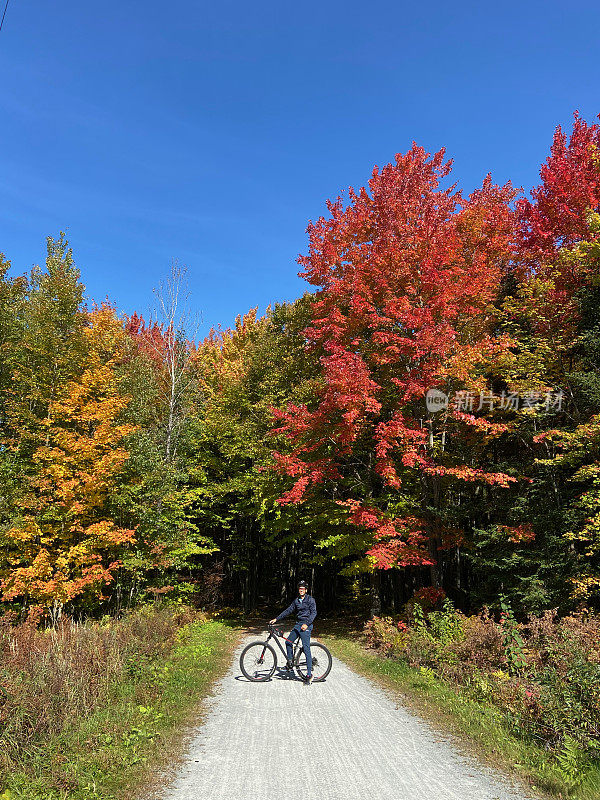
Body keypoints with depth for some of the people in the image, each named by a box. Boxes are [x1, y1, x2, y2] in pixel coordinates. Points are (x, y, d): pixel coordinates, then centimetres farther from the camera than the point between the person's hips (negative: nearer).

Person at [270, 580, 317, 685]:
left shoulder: (310, 599, -5)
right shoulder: (296, 600, 14)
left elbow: (313, 613, -12)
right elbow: (288, 611, 15)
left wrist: (307, 624, -24)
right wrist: (276, 619, 9)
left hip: (306, 626, -7)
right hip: (297, 625, 7)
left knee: (306, 649, -11)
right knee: (288, 642, 7)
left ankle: (309, 674, -9)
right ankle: (290, 663, 25)